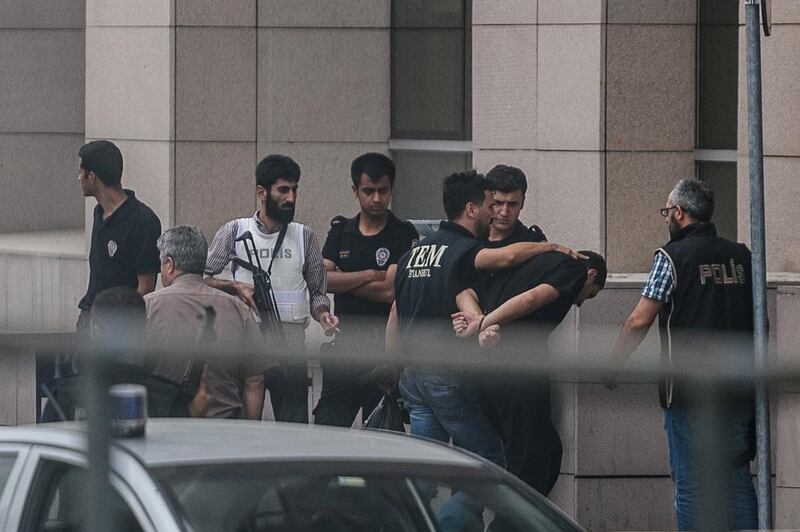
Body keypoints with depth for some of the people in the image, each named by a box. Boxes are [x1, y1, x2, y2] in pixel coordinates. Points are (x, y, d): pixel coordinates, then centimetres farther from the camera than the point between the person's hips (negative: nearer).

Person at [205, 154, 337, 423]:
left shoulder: (305, 237, 12)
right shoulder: (235, 231, 6)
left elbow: (317, 291, 16)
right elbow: (202, 277, 7)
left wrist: (323, 314, -5)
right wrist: (235, 287, -10)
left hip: (291, 338, 1)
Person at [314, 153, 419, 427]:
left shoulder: (404, 235, -2)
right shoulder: (340, 231, 11)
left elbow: (390, 291, -13)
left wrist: (341, 280, -3)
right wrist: (370, 275, -10)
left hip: (384, 349, -4)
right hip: (345, 345, 4)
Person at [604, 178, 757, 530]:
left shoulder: (672, 256, -7)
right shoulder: (741, 256, 9)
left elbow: (639, 321, -9)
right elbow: (756, 319, 17)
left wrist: (612, 368, 3)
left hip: (689, 392, -5)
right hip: (739, 391, 5)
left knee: (691, 486, -1)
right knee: (737, 481, 9)